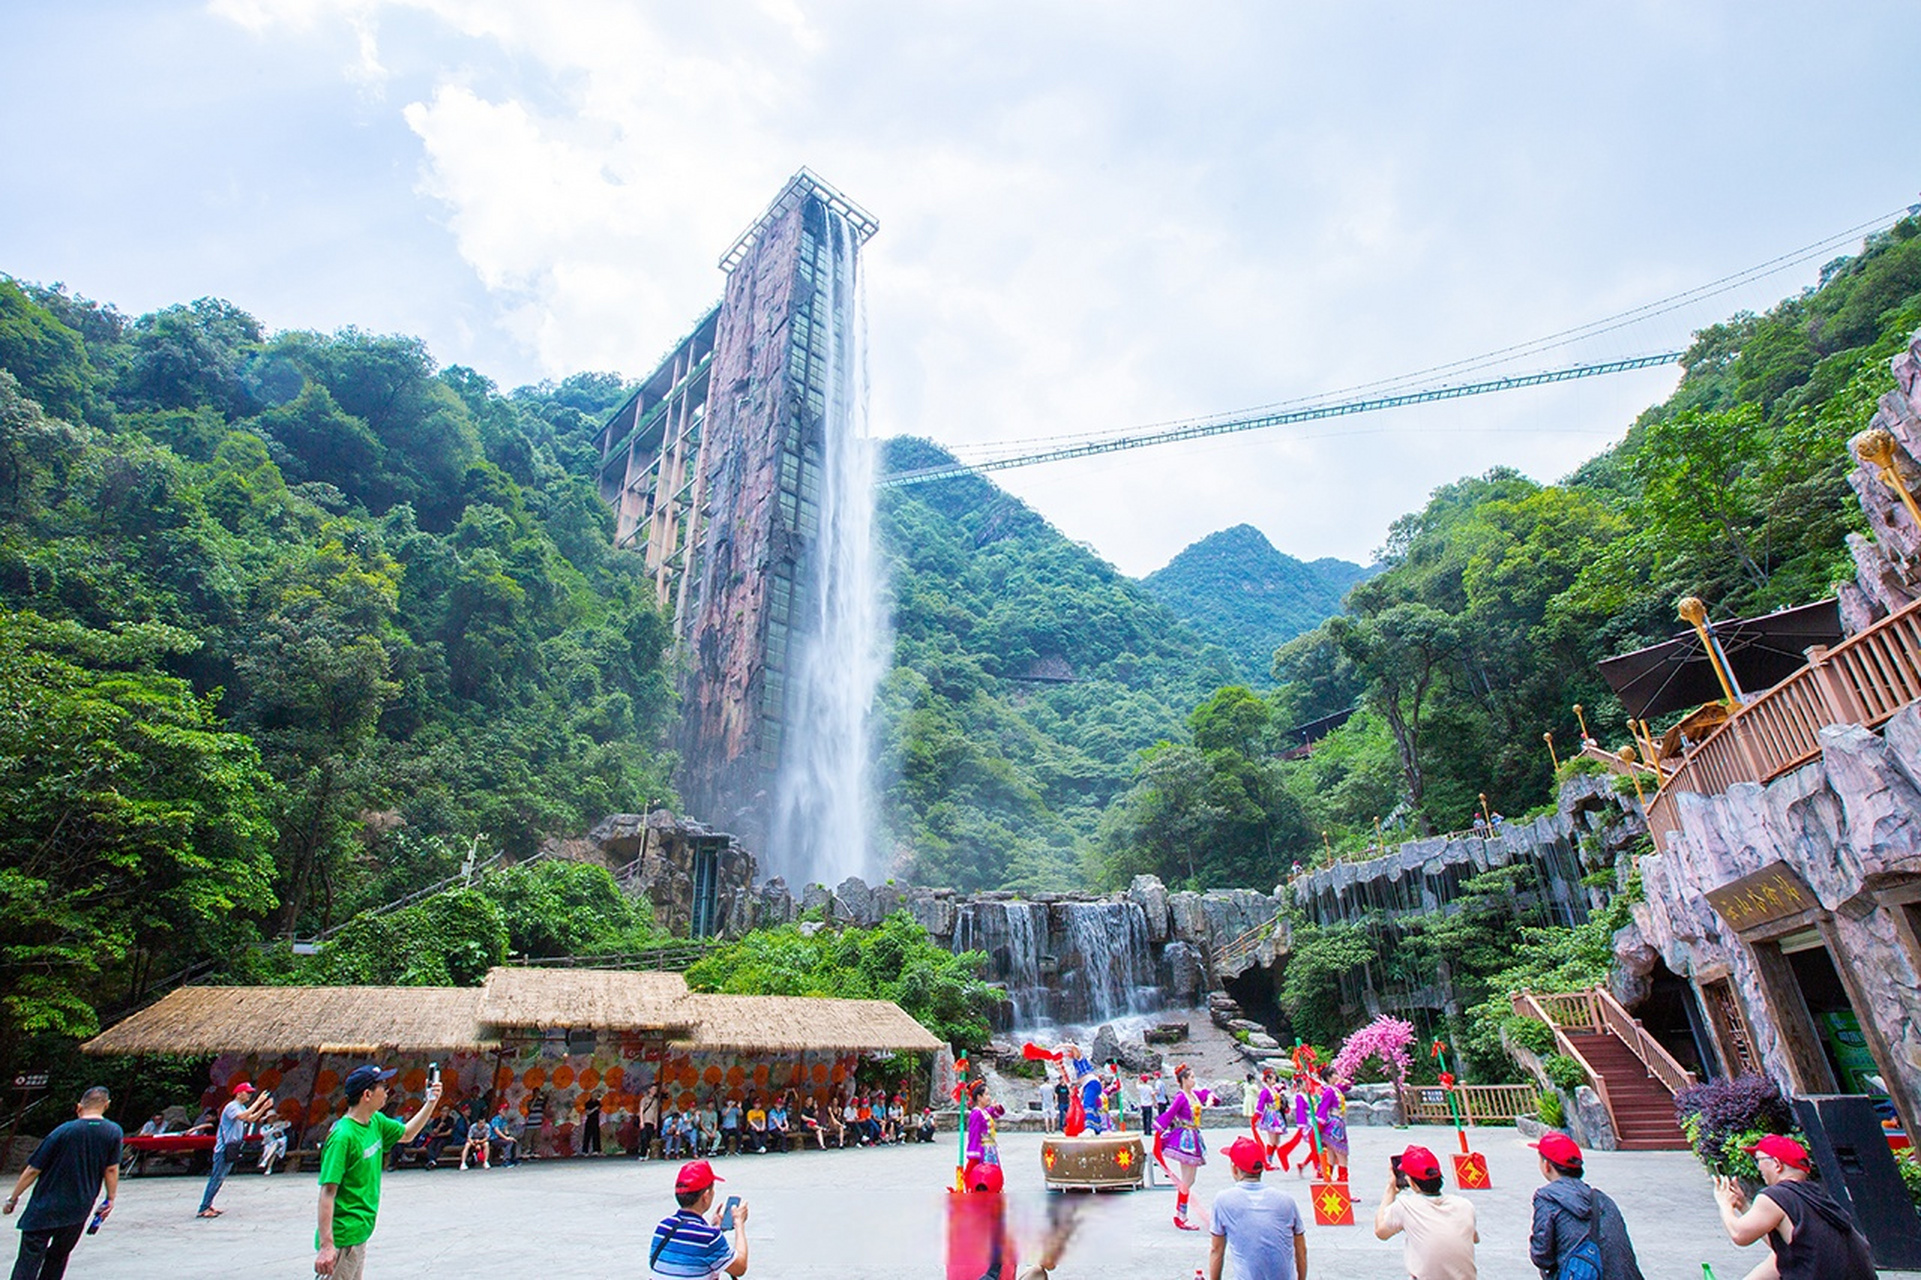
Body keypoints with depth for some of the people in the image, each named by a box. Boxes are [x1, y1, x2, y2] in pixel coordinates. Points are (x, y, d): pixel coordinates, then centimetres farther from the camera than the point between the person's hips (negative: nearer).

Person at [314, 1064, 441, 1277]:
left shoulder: (376, 1122, 4)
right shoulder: (343, 1136, -22)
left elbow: (406, 1134, 23)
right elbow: (327, 1191, -23)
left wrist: (431, 1103, 13)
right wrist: (326, 1245, -25)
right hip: (342, 1238, -9)